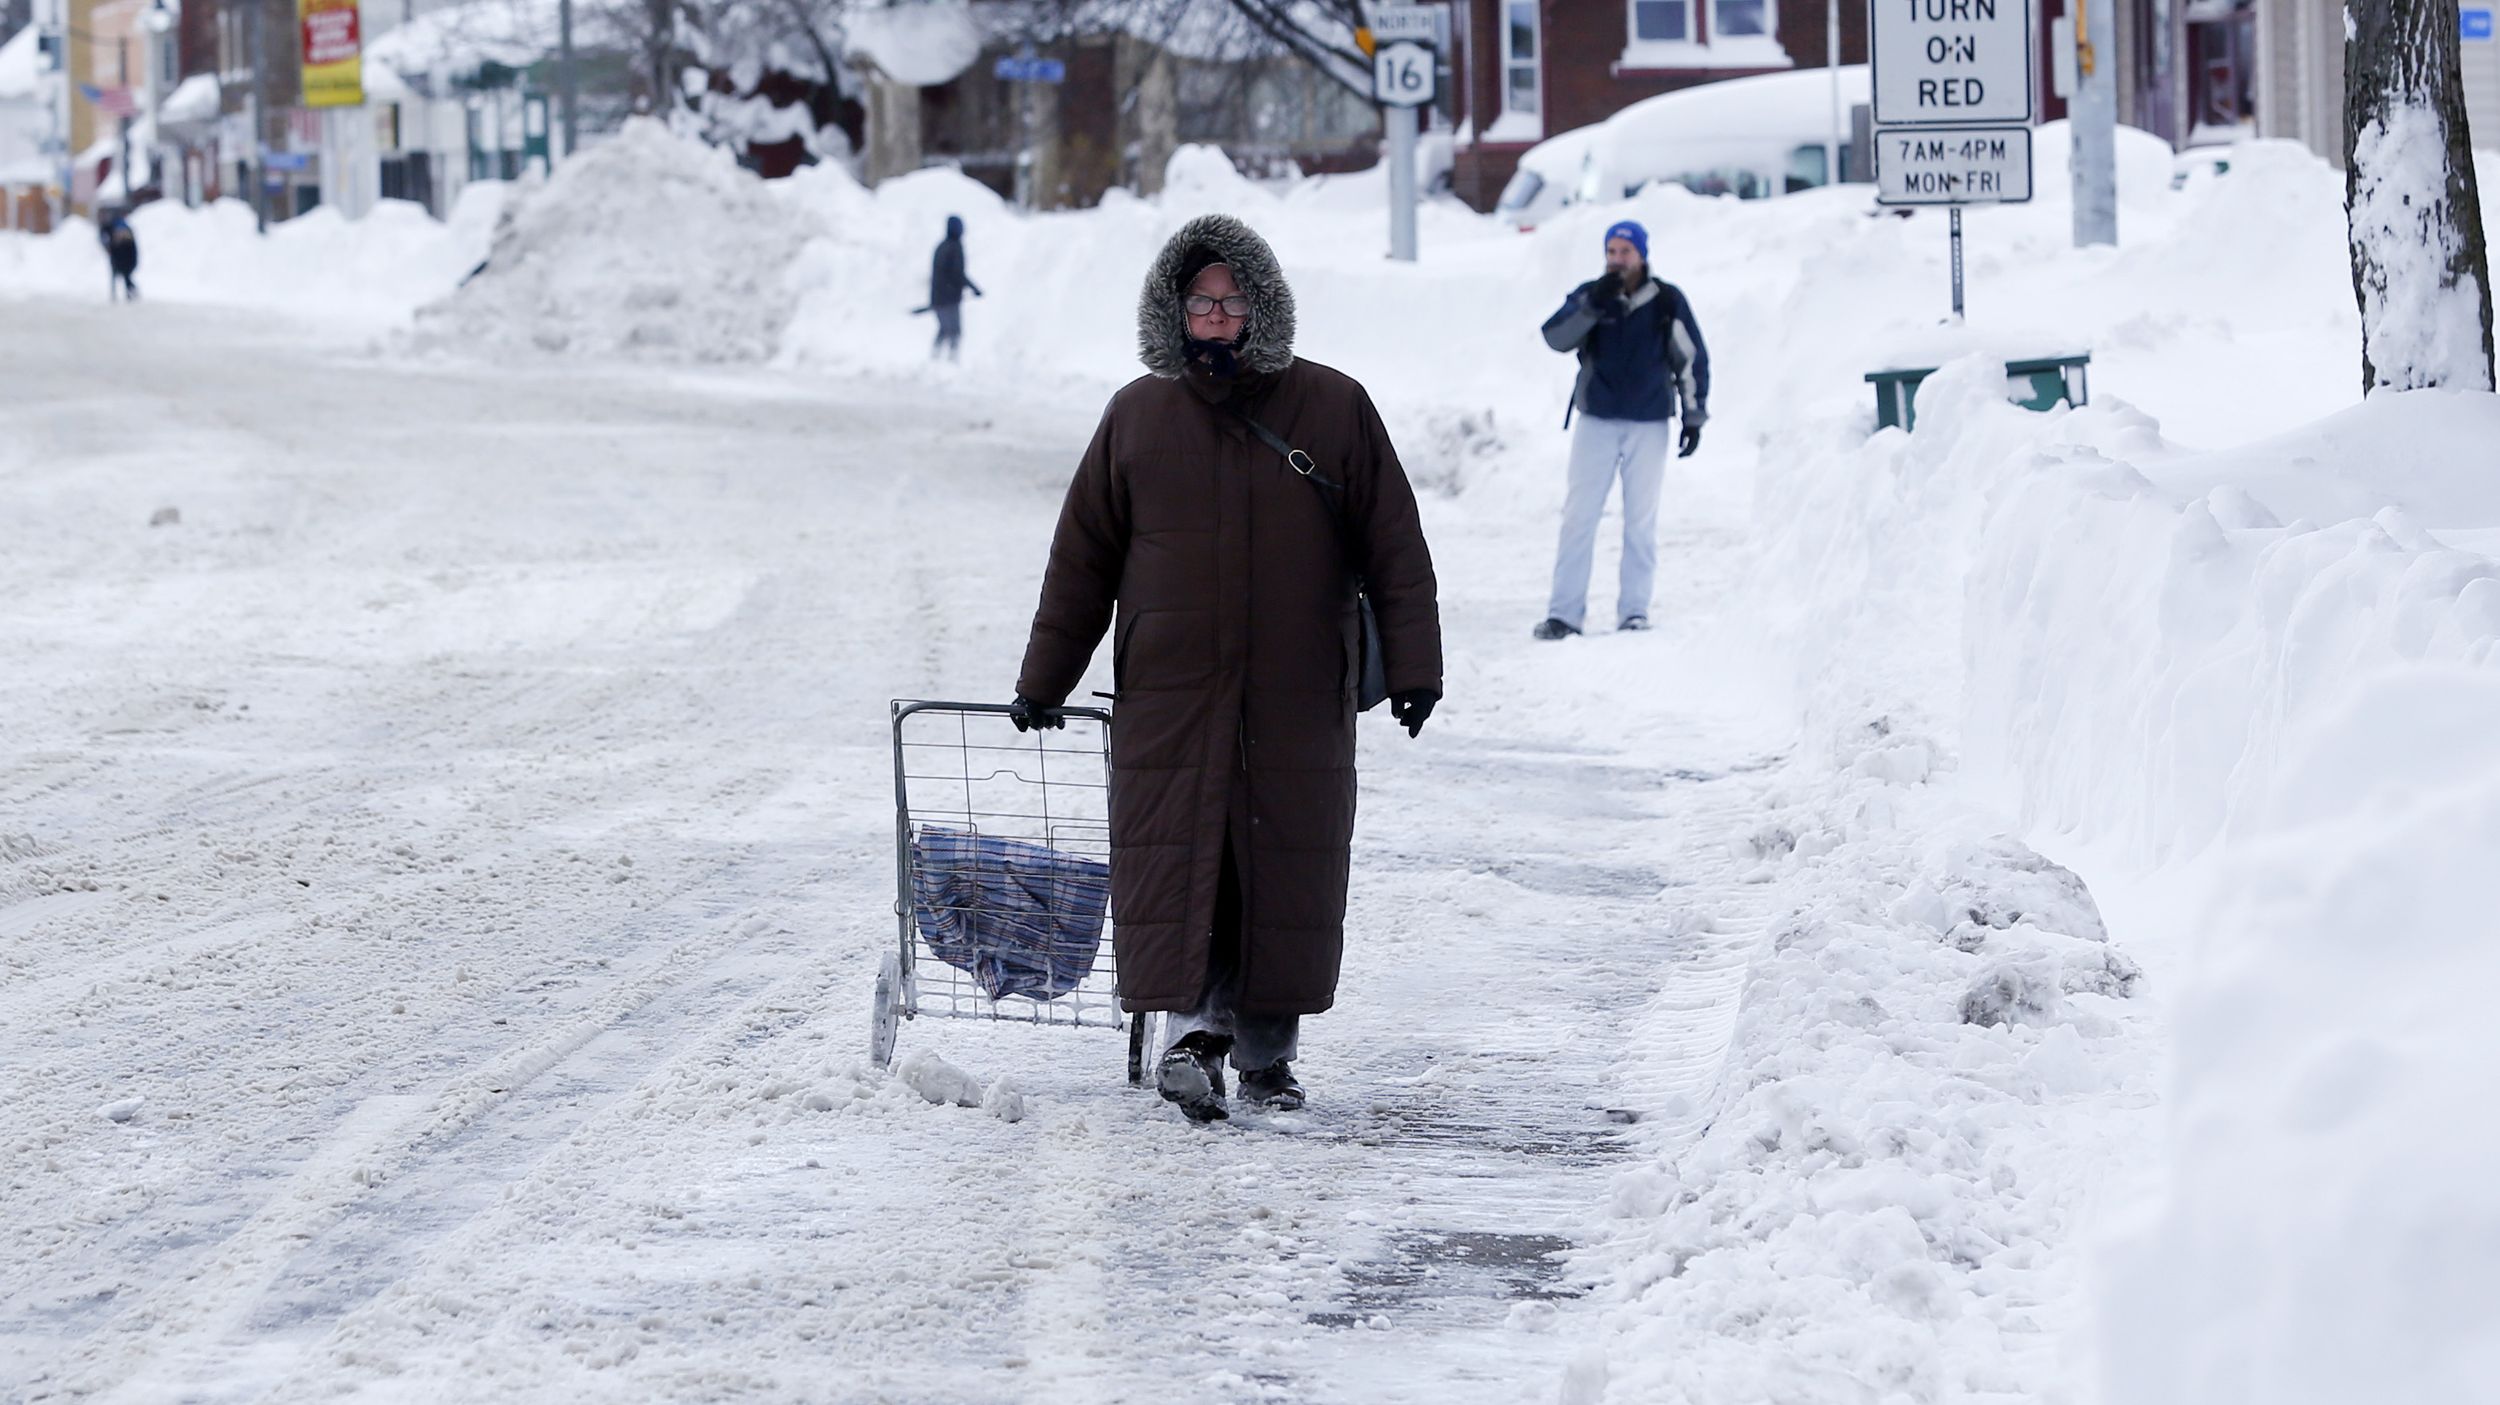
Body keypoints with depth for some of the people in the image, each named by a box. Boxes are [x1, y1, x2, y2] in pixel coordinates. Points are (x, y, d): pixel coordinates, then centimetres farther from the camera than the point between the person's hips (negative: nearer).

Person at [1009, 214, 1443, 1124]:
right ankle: (1196, 1027, -11)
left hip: (1300, 697, 0)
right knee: (1175, 857, -10)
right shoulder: (1138, 416, 5)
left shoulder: (1333, 409, 2)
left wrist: (1412, 666, -1)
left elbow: (1394, 547, 4)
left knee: (1288, 867, 4)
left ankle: (1267, 1049, 15)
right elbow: (1083, 556, 11)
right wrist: (1043, 680, 12)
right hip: (1168, 691, 0)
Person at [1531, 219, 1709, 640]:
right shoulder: (1589, 296, -1)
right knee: (1578, 518, -3)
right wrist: (1592, 304, -28)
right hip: (1596, 422, 0)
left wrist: (1694, 417, 3)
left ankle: (1634, 609, 11)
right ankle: (1564, 613, -2)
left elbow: (1692, 360, 5)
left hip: (1650, 425, 0)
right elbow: (1556, 337, -16)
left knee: (1641, 521, 4)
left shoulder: (1667, 301, -1)